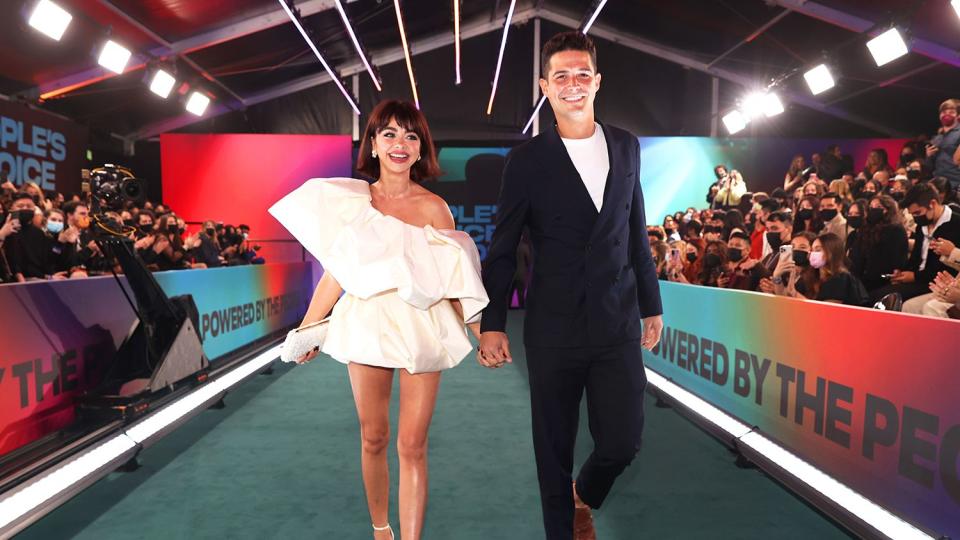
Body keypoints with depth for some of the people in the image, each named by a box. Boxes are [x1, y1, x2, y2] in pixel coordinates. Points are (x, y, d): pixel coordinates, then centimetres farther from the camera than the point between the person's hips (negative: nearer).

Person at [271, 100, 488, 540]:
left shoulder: (434, 208, -1)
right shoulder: (353, 200, 2)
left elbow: (455, 280, 2)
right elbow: (336, 272, 6)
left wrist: (481, 332, 0)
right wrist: (308, 329, 8)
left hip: (422, 330, -1)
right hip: (367, 326, 2)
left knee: (412, 446, 0)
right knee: (373, 438, 13)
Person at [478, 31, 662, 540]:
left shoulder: (626, 146, 7)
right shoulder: (527, 159, -4)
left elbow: (635, 233, 13)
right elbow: (502, 249, -1)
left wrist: (651, 305, 14)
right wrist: (492, 323, -5)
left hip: (618, 325, 3)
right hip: (554, 330, -2)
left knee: (622, 441, 5)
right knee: (554, 450, 10)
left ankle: (584, 495, 39)